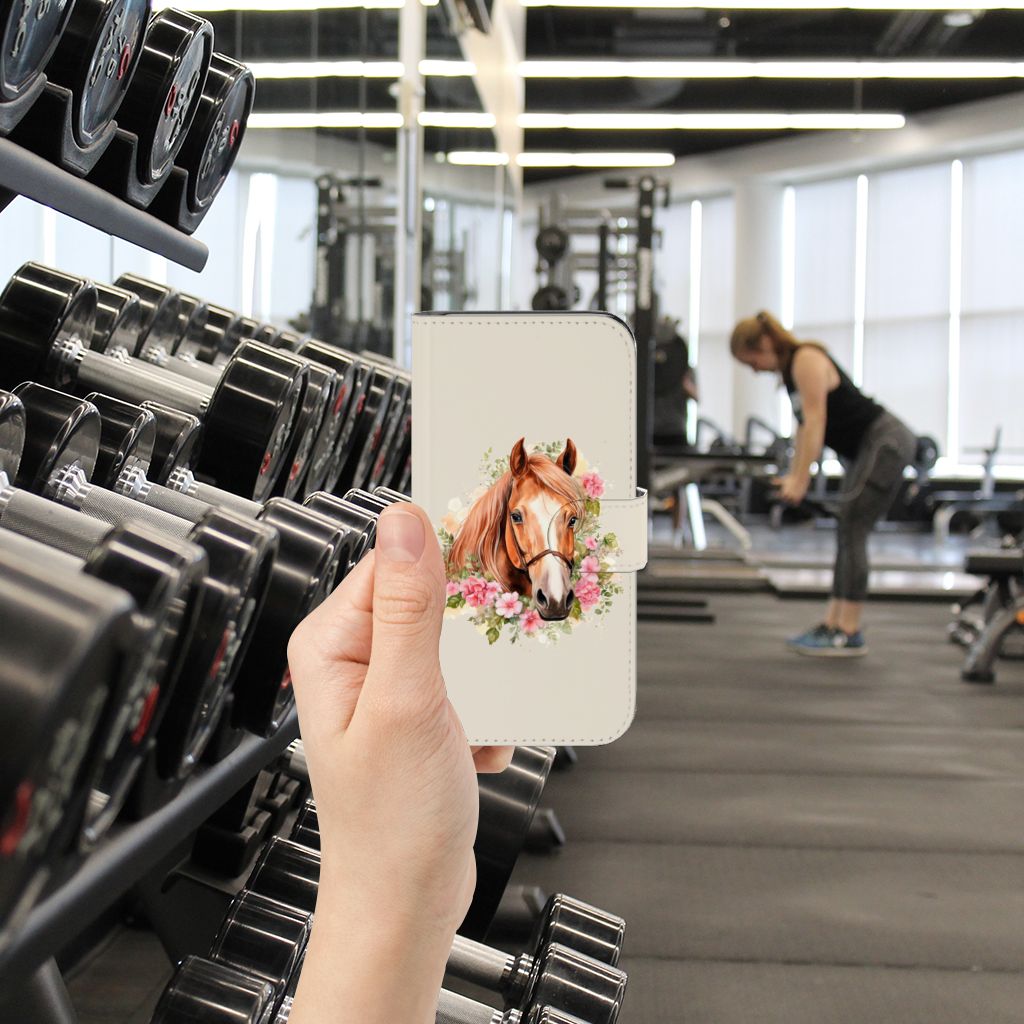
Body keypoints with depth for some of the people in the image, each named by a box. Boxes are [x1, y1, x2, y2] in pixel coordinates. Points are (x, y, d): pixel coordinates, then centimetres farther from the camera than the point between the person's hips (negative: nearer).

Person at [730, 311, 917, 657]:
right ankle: (832, 624, 12)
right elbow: (804, 425, 14)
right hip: (867, 448, 10)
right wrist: (793, 475, 10)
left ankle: (849, 634, -10)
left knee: (851, 530, -12)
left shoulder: (807, 360, -16)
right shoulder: (790, 369, 12)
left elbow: (815, 421, -22)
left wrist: (800, 480, -23)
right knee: (847, 534, 9)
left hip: (887, 443, -10)